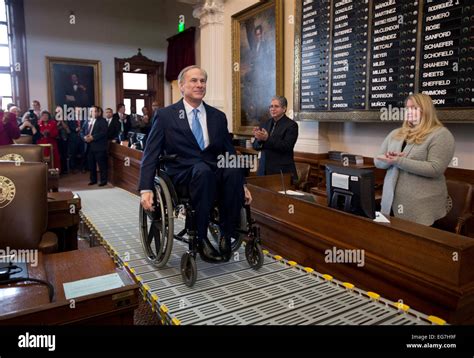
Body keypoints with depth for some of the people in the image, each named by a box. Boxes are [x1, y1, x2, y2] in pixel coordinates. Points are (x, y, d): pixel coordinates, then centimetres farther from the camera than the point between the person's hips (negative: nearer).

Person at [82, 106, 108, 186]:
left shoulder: (102, 121, -2)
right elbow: (82, 132, 15)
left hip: (99, 146, -6)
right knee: (91, 164, 12)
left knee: (102, 164, -2)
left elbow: (103, 132, -15)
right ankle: (93, 180, 22)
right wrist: (84, 137, -7)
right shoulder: (87, 122, 18)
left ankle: (103, 180, 5)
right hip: (89, 146, 6)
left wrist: (93, 137, -20)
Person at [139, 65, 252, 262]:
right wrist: (146, 189, -12)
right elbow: (151, 154, 1)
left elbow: (229, 153, 16)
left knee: (233, 170, -32)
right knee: (202, 169, -37)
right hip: (183, 174, -3)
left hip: (215, 174, 3)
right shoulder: (165, 115, 5)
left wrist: (241, 185, 6)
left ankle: (226, 236, -17)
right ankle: (201, 239, -24)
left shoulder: (218, 116, 14)